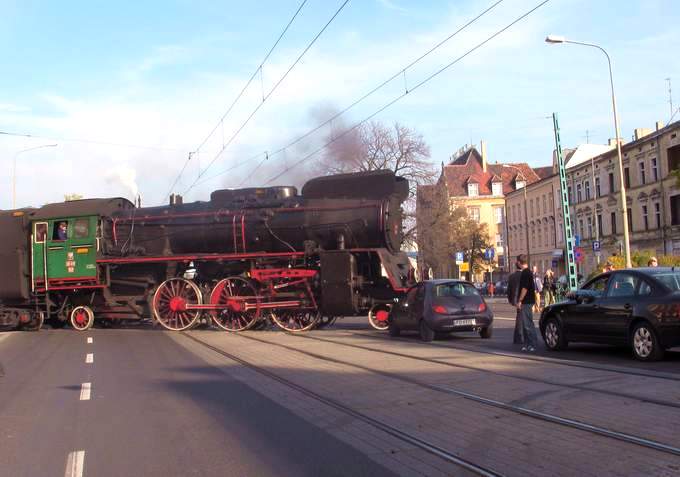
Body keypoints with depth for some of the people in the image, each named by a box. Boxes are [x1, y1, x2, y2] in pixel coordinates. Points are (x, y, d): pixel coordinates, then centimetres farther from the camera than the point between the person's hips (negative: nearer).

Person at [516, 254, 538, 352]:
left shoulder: (525, 273, -15)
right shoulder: (528, 272, 17)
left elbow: (525, 288, -21)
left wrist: (519, 301, -18)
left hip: (526, 302, -10)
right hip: (528, 301, 10)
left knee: (528, 324, -8)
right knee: (525, 323, 12)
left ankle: (532, 344, -7)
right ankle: (526, 344, 16)